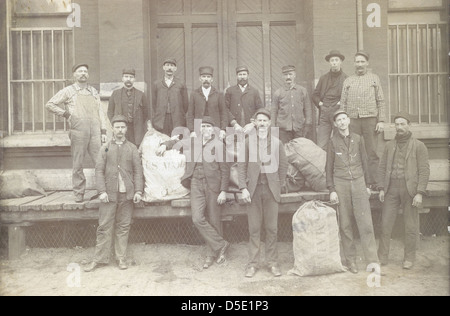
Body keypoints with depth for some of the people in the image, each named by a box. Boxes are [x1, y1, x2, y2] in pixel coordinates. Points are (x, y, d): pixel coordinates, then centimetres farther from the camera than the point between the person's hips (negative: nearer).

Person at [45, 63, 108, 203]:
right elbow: (49, 105, 9)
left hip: (95, 130, 2)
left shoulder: (93, 91, 19)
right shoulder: (68, 91, 9)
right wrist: (65, 114, -2)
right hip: (78, 130, -2)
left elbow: (100, 111, 16)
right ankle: (79, 194, 10)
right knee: (77, 164, 1)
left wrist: (103, 131, 7)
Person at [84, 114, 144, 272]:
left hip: (127, 194, 0)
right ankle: (100, 259, 13)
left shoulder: (132, 148, 9)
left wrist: (138, 191, -3)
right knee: (104, 227, 2)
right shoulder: (105, 148, 8)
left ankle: (122, 259, 16)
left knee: (123, 227, 6)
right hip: (110, 194, 0)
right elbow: (99, 170, 4)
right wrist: (102, 191, -7)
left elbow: (138, 171, 7)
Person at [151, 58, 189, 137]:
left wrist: (179, 116, 7)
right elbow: (154, 103, 13)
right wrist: (158, 116, 10)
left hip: (177, 122, -1)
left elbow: (186, 104, 8)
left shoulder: (181, 84, 7)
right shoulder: (156, 84, 11)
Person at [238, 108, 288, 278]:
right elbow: (242, 166, 2)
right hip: (254, 189, 0)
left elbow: (283, 164, 11)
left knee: (272, 228, 5)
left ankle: (272, 262, 19)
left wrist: (279, 185, 7)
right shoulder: (248, 142, 2)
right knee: (254, 228, 4)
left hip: (271, 189, 1)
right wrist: (243, 188, -5)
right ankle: (253, 263, 16)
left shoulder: (276, 142, 5)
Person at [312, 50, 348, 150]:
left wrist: (342, 103, -8)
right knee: (320, 146, -3)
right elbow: (314, 94, 23)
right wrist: (319, 103, 7)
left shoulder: (346, 79, 5)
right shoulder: (323, 78, 17)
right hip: (324, 114, 3)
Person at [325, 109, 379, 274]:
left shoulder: (358, 139, 10)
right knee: (345, 225, 3)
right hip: (341, 184, -1)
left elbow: (364, 162, 15)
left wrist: (366, 185, 13)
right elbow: (329, 167, 5)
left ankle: (373, 261, 1)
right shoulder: (333, 141, 4)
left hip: (358, 182, 2)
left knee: (366, 223, -4)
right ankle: (350, 260, 12)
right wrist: (331, 190, -1)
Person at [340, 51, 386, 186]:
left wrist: (381, 121, -1)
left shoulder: (374, 78, 12)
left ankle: (373, 182, 5)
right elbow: (343, 103, 12)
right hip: (352, 120, 1)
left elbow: (381, 101, 8)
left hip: (370, 119, -1)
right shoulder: (348, 81, 14)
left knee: (372, 152, -2)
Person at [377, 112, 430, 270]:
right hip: (391, 190, 3)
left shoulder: (419, 146, 1)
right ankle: (382, 257, 11)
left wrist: (420, 193, -12)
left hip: (410, 190, -3)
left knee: (411, 226, 4)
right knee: (385, 223, 2)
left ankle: (409, 258, 19)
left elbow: (424, 170, -5)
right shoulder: (389, 145, 12)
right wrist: (381, 188, 3)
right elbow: (382, 167, 12)